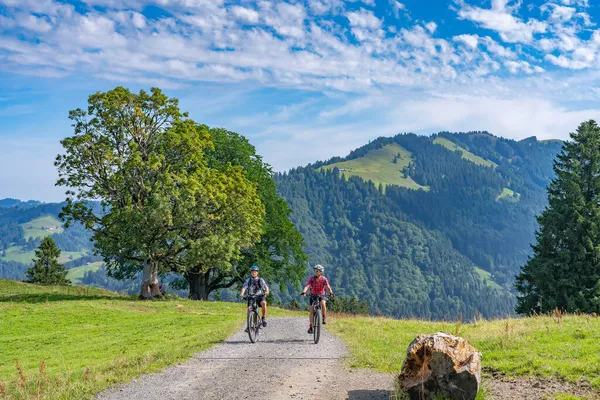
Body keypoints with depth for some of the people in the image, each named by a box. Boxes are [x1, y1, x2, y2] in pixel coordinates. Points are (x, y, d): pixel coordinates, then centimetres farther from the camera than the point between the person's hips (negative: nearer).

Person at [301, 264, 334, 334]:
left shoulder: (324, 279, -12)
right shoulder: (311, 278, -13)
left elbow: (328, 287, -22)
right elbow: (307, 286, -26)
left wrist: (331, 292, -43)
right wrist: (304, 292, -45)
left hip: (321, 295, -1)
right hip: (313, 295, 1)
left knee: (323, 303, -33)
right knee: (311, 310, -8)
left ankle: (324, 317, -14)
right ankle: (310, 326, 1)